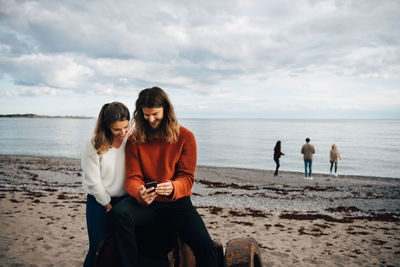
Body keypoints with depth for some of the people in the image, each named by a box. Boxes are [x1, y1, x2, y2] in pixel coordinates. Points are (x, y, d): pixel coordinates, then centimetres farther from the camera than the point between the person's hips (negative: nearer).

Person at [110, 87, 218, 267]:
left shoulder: (185, 137, -2)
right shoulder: (134, 139, 1)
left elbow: (187, 178, -4)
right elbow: (132, 178, -2)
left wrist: (172, 188, -29)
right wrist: (140, 193, -27)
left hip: (177, 201, -1)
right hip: (146, 203, 1)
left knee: (206, 248, -23)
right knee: (119, 213, -31)